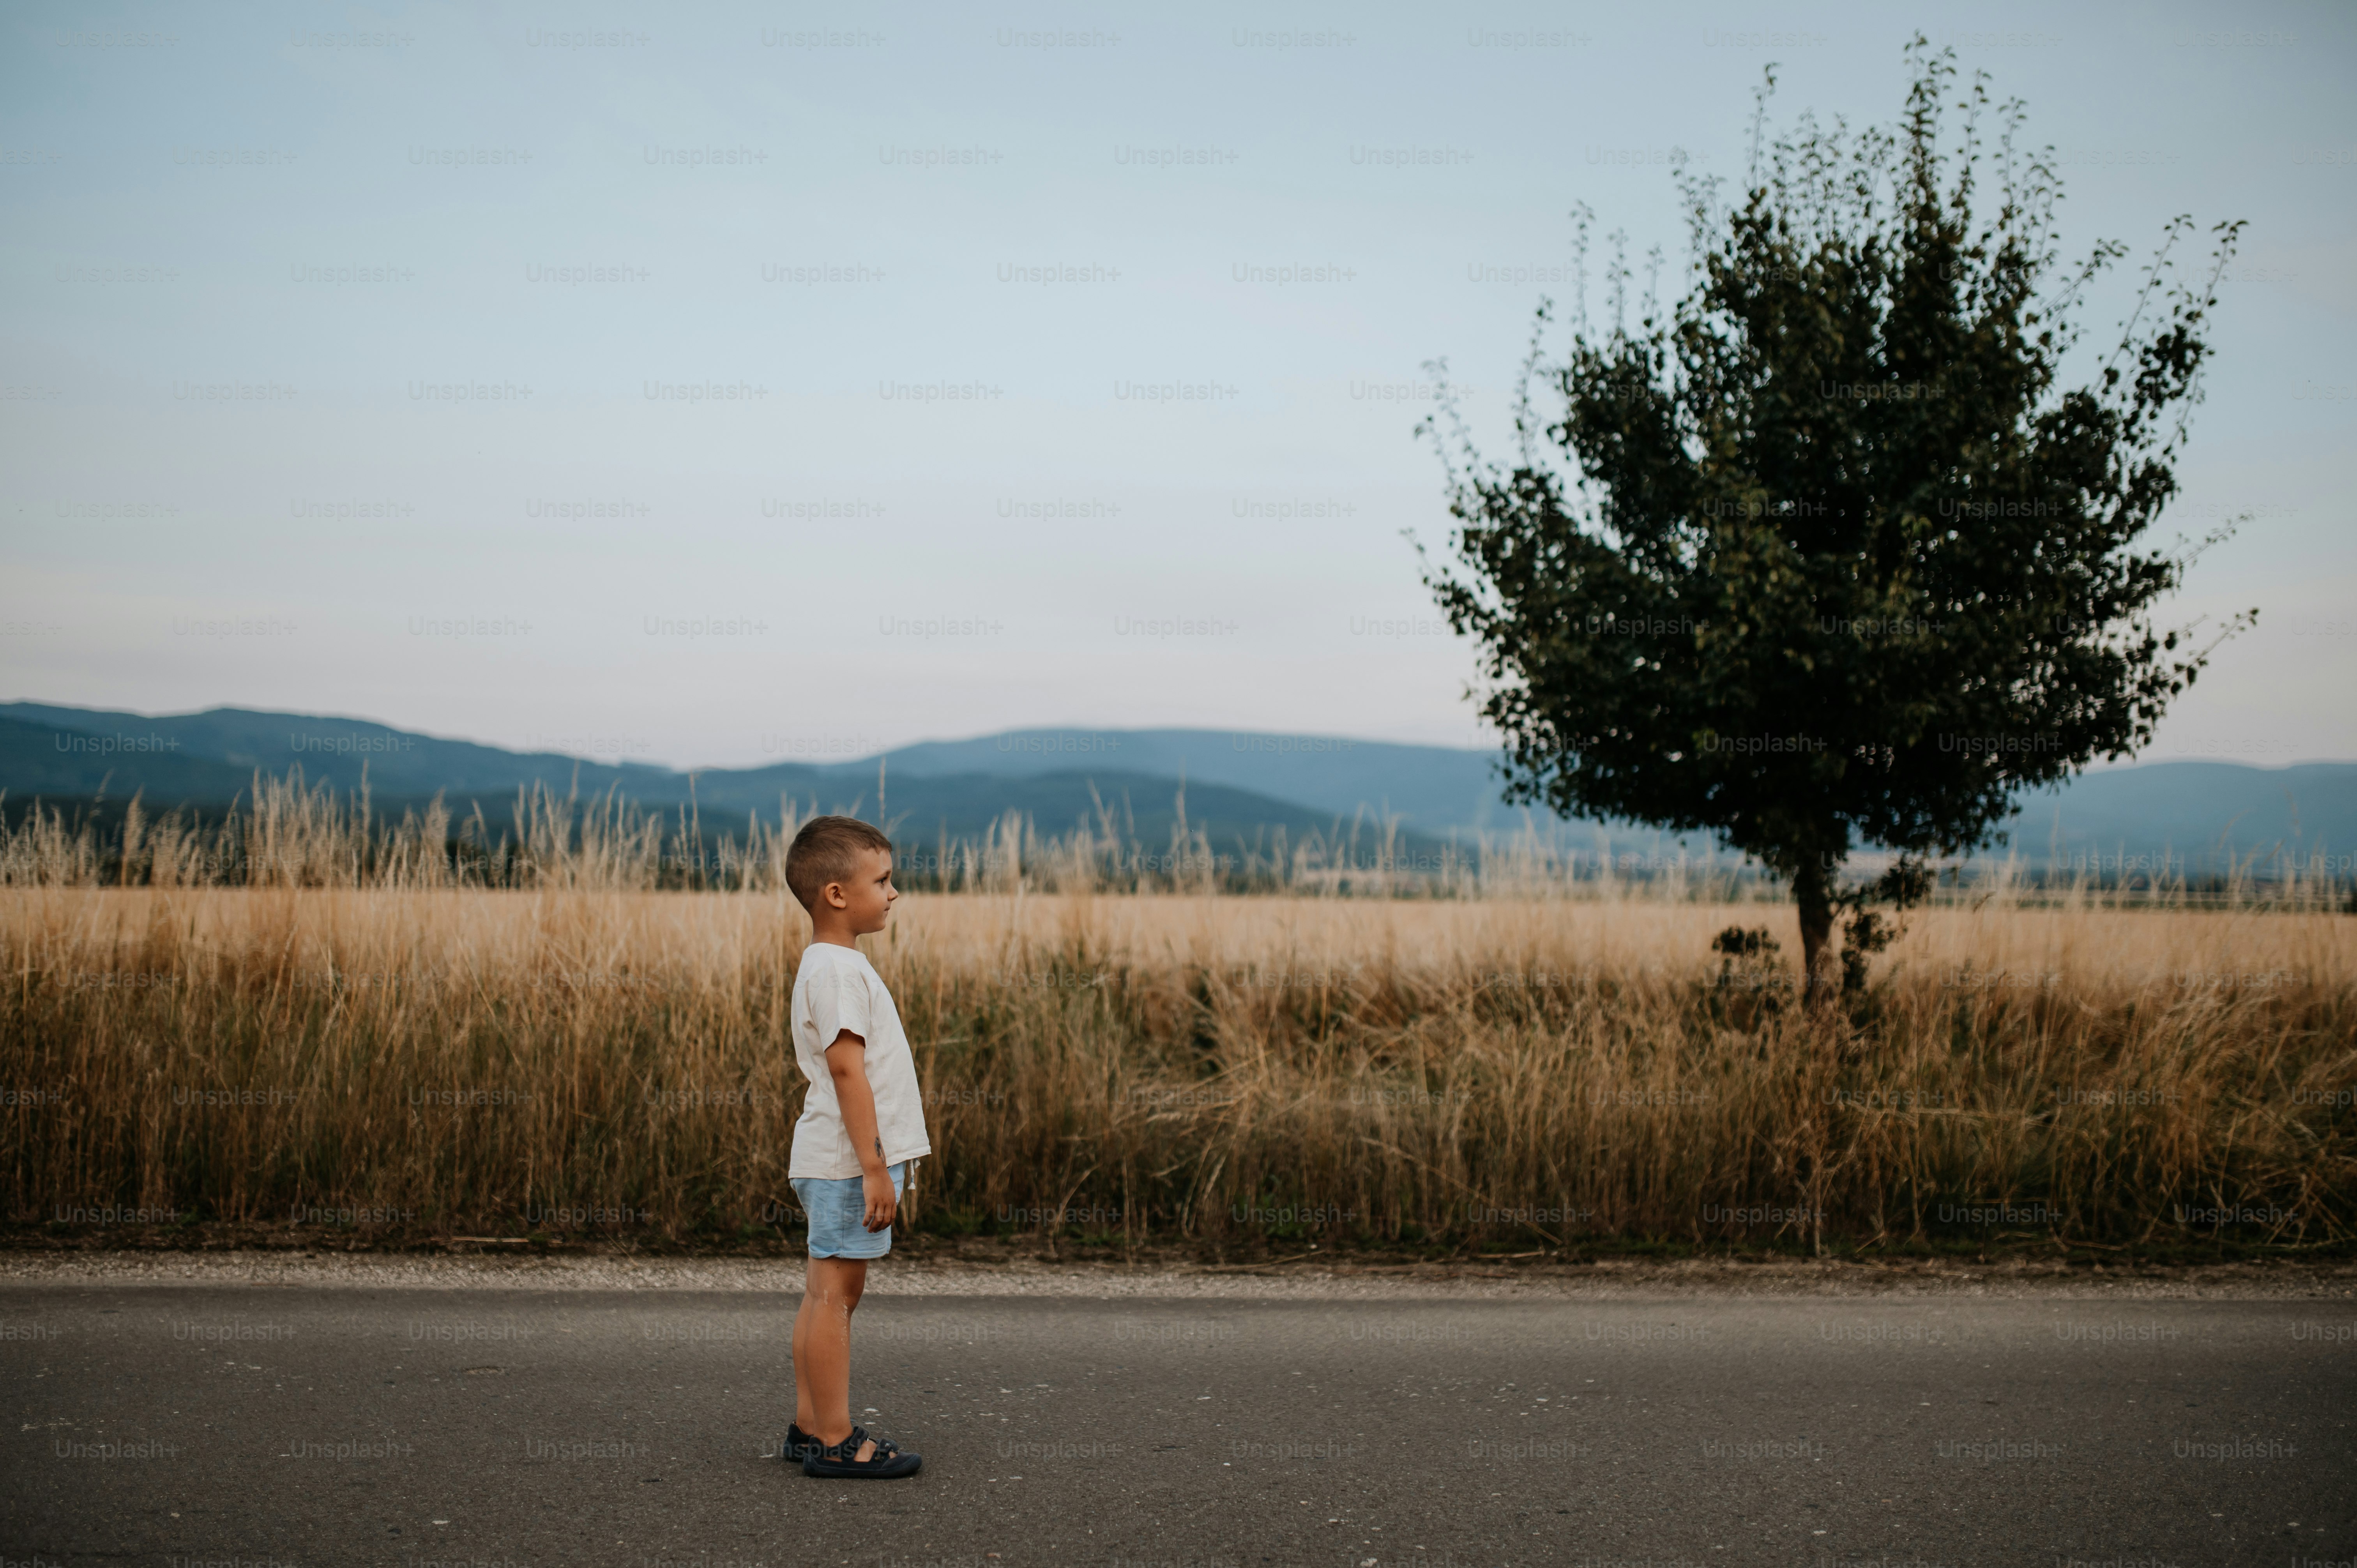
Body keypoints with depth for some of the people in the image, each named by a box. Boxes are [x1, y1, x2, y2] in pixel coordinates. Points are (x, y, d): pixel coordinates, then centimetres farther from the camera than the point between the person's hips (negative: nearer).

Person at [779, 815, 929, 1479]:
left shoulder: (831, 964, 17)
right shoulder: (837, 969, -16)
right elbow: (846, 1067, -22)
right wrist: (874, 1167, -23)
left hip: (838, 1164, 11)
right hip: (847, 1161, -11)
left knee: (826, 1293, 13)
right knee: (834, 1292, -6)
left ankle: (810, 1426, 19)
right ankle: (834, 1441, -3)